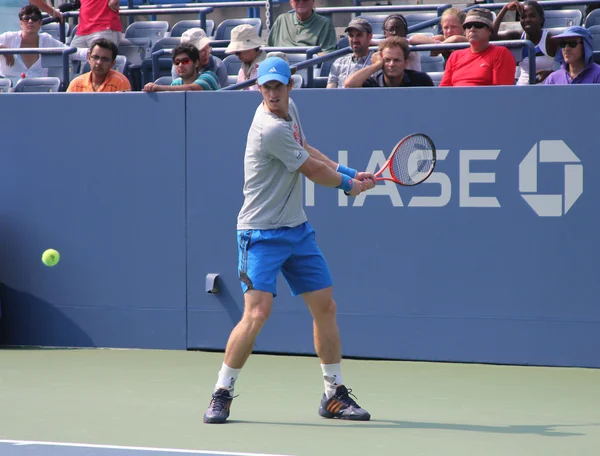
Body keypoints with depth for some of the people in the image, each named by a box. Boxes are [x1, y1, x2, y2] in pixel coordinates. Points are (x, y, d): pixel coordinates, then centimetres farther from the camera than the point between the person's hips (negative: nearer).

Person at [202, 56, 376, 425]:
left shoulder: (290, 108, 5)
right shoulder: (271, 129, -23)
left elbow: (308, 151, 22)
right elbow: (314, 171, -12)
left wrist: (348, 172, 10)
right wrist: (349, 184, 5)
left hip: (298, 229, 9)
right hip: (262, 233, -9)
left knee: (325, 307, 7)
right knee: (257, 312, -18)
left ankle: (334, 395, 17)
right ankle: (222, 395, -4)